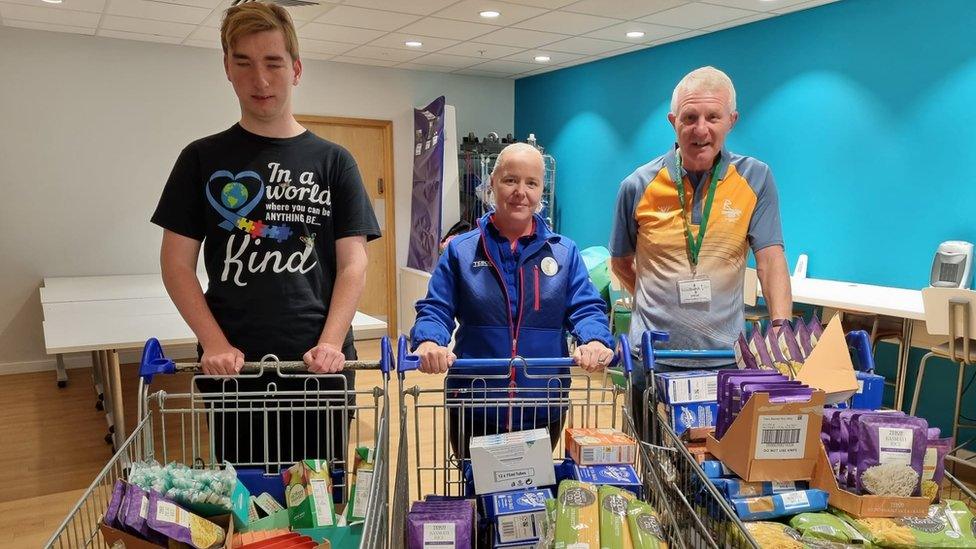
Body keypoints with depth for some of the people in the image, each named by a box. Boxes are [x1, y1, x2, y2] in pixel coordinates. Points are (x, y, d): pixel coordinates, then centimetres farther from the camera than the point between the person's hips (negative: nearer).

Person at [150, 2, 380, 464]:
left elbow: (353, 263, 0)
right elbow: (177, 262, 3)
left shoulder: (333, 162, 5)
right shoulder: (203, 159, 5)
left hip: (319, 366, 0)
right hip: (232, 366, 0)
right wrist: (215, 344, -11)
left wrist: (330, 343, -14)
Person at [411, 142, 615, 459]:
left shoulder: (564, 253, 5)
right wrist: (429, 342, -25)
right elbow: (435, 310, -3)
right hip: (473, 409, -1)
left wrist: (594, 340, -25)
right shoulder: (461, 251, 2)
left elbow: (586, 309, -2)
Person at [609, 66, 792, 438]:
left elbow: (770, 259, -6)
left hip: (726, 358, 0)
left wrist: (781, 329, -18)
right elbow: (620, 263, 11)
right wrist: (658, 304, 6)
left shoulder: (755, 179, -1)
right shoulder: (638, 186, -2)